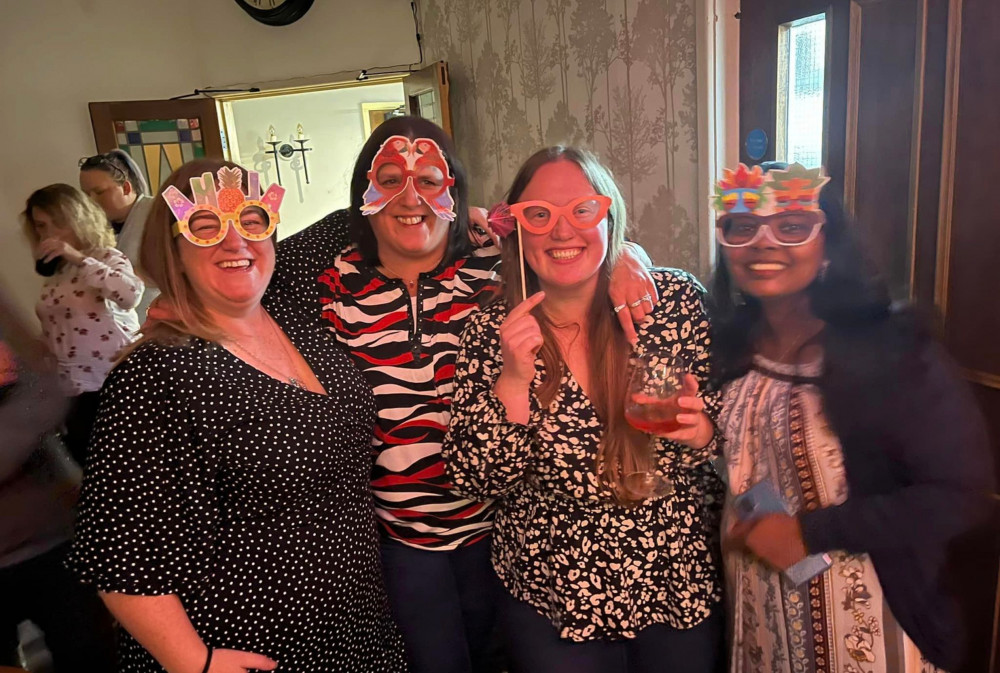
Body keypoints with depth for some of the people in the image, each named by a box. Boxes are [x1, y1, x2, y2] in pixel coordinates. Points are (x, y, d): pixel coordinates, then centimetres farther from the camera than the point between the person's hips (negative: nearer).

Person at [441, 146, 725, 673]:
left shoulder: (677, 299, -10)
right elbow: (476, 480, -13)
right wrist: (513, 381, -26)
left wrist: (702, 429, -22)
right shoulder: (490, 333, -11)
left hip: (686, 585, 2)